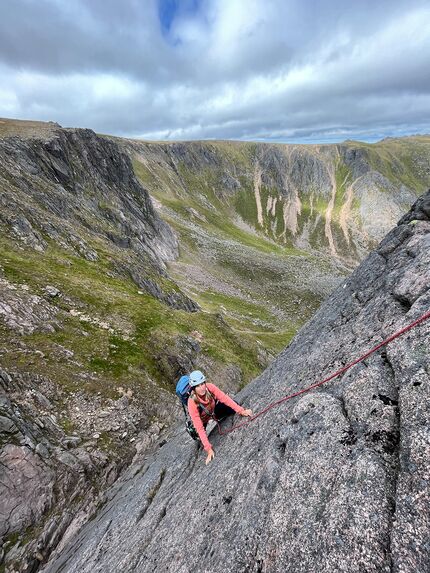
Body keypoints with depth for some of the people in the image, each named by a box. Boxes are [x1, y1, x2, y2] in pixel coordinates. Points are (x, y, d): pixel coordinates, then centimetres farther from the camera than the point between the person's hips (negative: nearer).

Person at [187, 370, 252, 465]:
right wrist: (209, 449, -37)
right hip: (202, 419, -1)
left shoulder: (209, 387, -34)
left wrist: (241, 410, -36)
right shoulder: (192, 403, -39)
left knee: (234, 407, -14)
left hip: (214, 410, 2)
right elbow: (199, 428, -35)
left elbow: (224, 398, -28)